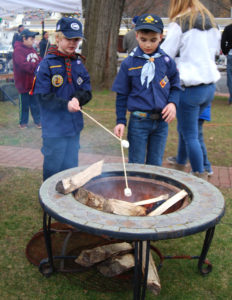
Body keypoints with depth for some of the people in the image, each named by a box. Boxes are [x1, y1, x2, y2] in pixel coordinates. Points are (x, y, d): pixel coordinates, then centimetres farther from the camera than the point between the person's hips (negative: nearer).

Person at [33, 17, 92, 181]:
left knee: (71, 168, 15)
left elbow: (87, 91, 6)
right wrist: (66, 105, -24)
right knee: (53, 168, 8)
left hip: (74, 126, 5)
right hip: (54, 129, -5)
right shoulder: (47, 64, -10)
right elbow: (43, 97, -13)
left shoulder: (78, 63, 6)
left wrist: (77, 99, -15)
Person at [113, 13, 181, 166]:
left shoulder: (167, 61, -1)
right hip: (139, 121, -2)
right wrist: (121, 121, -2)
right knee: (136, 164, 9)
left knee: (156, 164, 16)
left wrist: (173, 103, -9)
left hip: (162, 121, 2)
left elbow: (175, 86, 10)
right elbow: (122, 95, 1)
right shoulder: (129, 63, -4)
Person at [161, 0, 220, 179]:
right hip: (210, 85, 8)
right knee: (184, 127, 24)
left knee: (190, 135, 3)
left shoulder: (179, 23, -11)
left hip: (190, 88, -7)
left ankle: (200, 175, 10)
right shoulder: (211, 22, 10)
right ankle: (180, 162, 41)